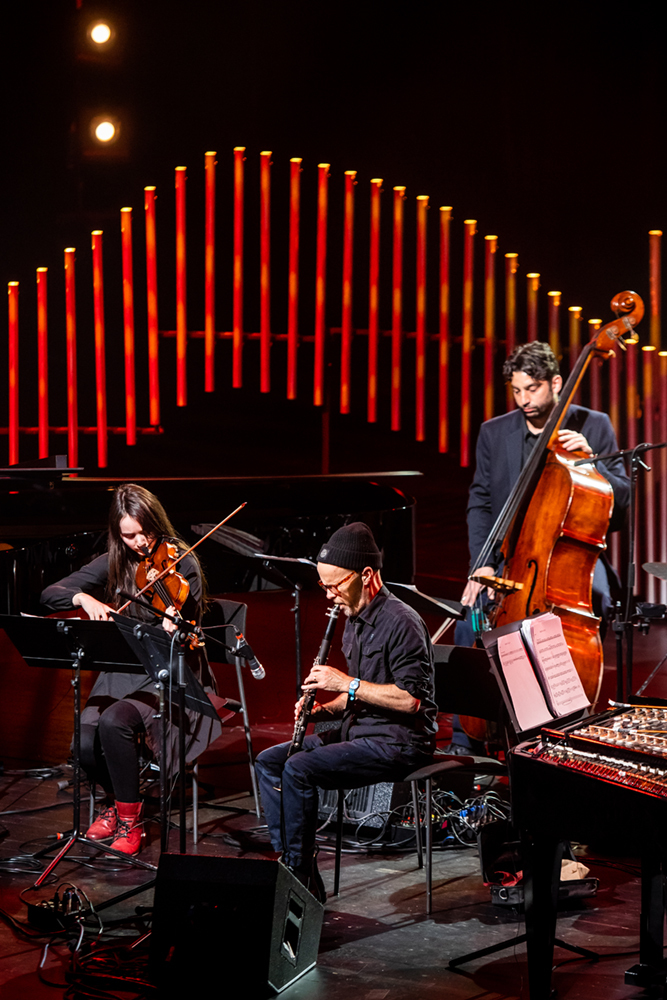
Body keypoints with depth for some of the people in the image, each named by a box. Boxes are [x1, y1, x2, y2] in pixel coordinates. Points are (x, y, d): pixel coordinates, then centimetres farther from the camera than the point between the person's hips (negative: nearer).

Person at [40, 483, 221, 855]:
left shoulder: (181, 563, -8)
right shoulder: (113, 564, 5)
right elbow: (50, 594, 2)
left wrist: (174, 630, -37)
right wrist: (83, 598, -18)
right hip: (121, 672, 4)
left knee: (114, 722, -32)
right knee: (86, 745, -22)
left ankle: (130, 818, -11)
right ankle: (117, 798, 12)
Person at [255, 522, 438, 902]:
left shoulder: (401, 622, -17)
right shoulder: (355, 620, 14)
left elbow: (411, 699, -24)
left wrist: (347, 683, -21)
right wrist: (327, 709, 3)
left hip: (399, 743, -10)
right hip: (360, 731, 10)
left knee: (298, 770, -23)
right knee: (269, 761, 3)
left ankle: (303, 885, -14)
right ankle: (289, 861, -2)